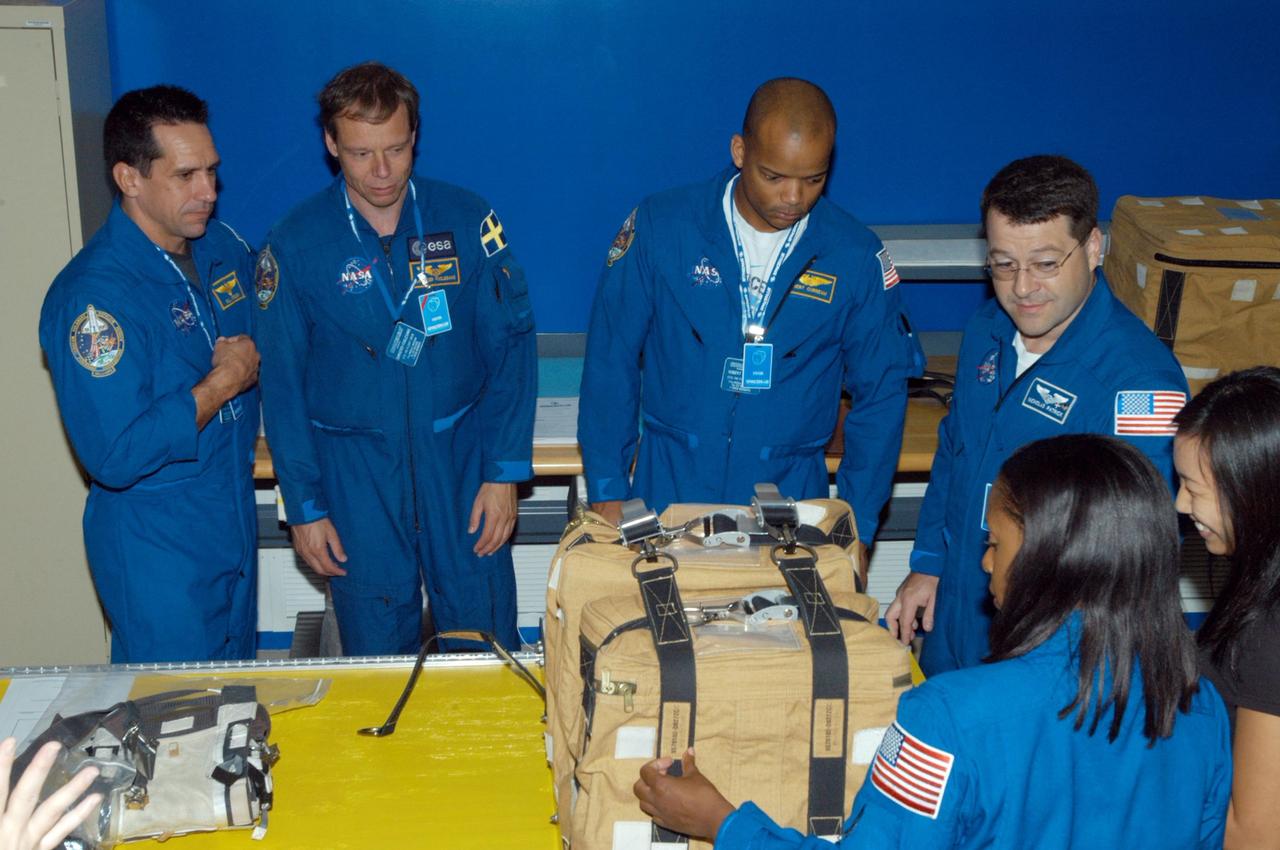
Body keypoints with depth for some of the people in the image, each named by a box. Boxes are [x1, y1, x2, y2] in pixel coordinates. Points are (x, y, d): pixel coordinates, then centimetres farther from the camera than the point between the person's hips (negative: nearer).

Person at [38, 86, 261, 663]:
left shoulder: (223, 248, 2)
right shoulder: (93, 296, -23)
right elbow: (115, 456, -28)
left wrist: (254, 358, -1)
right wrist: (222, 384, -20)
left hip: (235, 523, 7)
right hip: (158, 555, -7)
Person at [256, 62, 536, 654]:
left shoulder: (466, 220, -4)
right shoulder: (295, 244, -5)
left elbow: (511, 348, -2)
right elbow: (282, 384, 0)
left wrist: (504, 472, -6)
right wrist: (304, 507, -2)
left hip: (460, 456, 0)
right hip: (355, 475, 0)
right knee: (376, 653, 9)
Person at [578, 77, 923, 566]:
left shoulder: (855, 256, -6)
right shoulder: (661, 227, -8)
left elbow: (880, 395, 3)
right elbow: (610, 363, -2)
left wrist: (857, 526, 2)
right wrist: (607, 489, -1)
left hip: (790, 491, 1)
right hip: (670, 488, 0)